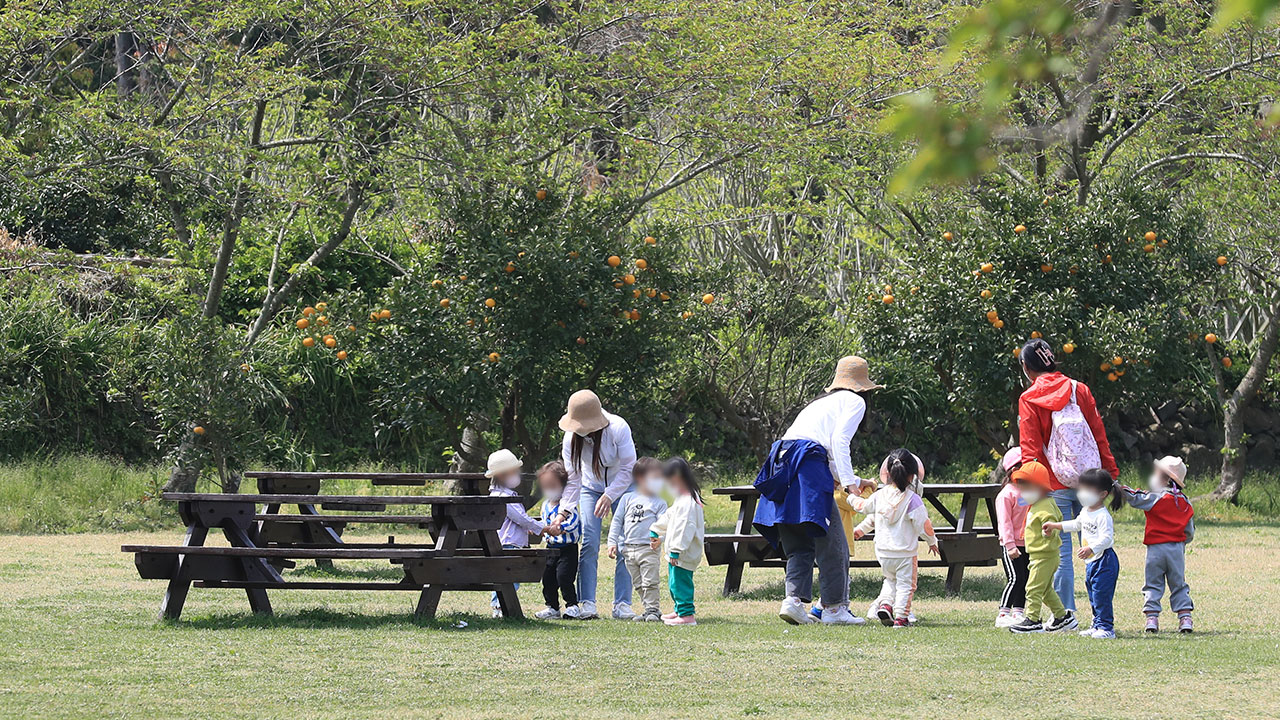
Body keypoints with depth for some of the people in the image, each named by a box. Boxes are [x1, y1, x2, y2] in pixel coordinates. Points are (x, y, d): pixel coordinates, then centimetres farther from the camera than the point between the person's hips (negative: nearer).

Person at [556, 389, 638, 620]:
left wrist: (609, 496, -31)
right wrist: (564, 510, -21)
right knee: (589, 543, -11)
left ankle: (622, 604, -6)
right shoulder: (572, 437, -19)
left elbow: (628, 468, -23)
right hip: (591, 489, 2)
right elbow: (572, 477, -13)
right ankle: (587, 603, -10)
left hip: (622, 488, -2)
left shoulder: (619, 429, -29)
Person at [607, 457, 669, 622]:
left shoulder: (659, 503, 4)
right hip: (629, 549, 3)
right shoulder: (628, 499, 10)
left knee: (650, 582, -8)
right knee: (639, 584, 8)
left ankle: (652, 609, -2)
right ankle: (648, 609, 15)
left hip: (649, 548, -3)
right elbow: (617, 521, 11)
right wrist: (612, 542, 4)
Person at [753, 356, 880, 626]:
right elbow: (839, 440, -5)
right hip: (809, 464, -8)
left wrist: (856, 481, 43)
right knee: (831, 542, -3)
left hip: (781, 457, 8)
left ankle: (794, 599, -7)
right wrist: (848, 480, -9)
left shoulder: (820, 402, 34)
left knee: (798, 543, 8)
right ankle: (834, 607, -4)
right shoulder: (854, 401, 11)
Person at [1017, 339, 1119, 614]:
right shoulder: (1080, 390, 7)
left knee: (1060, 552, 1)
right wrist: (1111, 473, 13)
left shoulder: (1028, 400, -2)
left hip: (1055, 487, -3)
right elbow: (1100, 437, 9)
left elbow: (1030, 449, -4)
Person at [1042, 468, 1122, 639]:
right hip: (1091, 561, 10)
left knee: (1101, 595, -9)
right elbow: (1077, 525, 30)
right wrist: (1055, 526, 33)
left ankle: (1106, 627, -4)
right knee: (1093, 595, 16)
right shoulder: (1085, 512, 11)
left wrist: (1091, 548, -41)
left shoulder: (1103, 516, -19)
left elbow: (1106, 538, -28)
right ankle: (1097, 625, 24)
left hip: (1104, 560, -10)